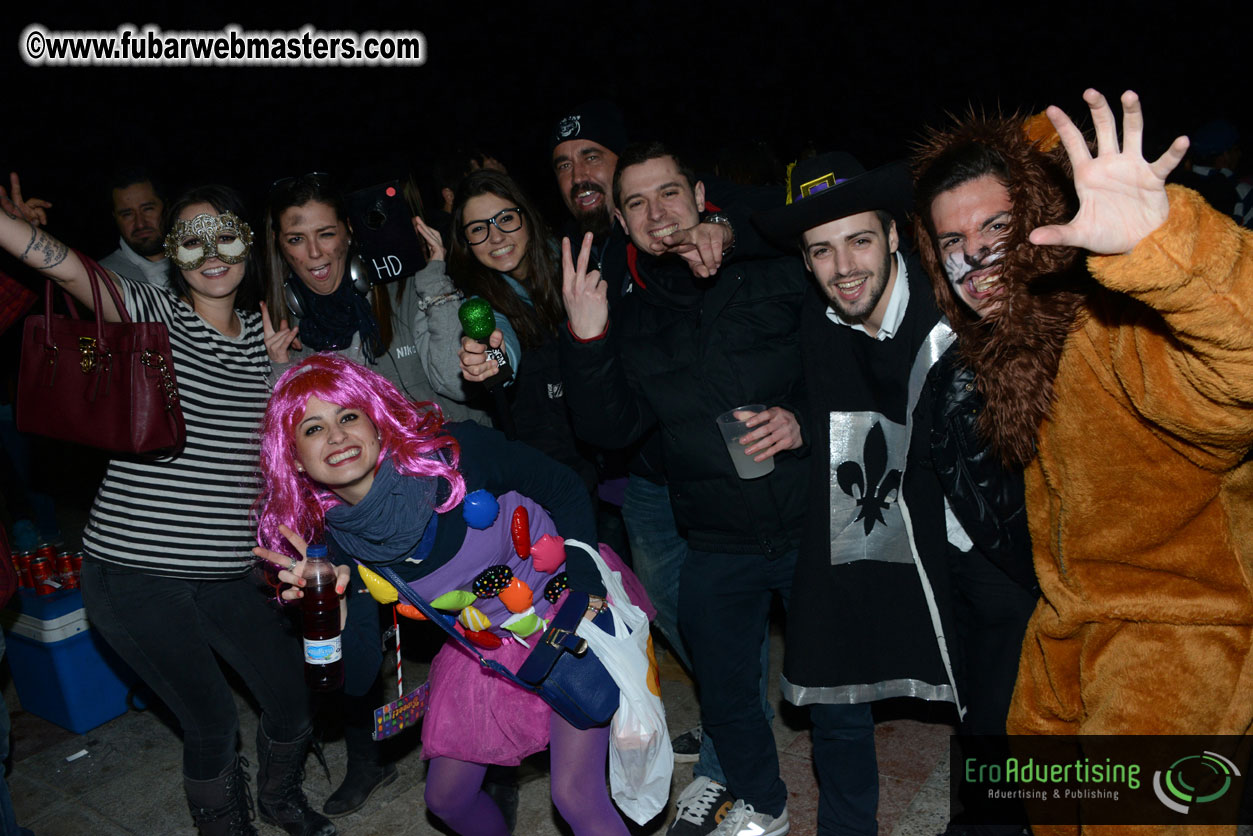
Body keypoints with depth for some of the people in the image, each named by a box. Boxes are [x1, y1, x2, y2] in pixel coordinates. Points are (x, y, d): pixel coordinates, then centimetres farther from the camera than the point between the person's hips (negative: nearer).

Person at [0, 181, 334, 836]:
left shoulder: (265, 336, 7)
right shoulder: (152, 315, -5)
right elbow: (63, 266, -21)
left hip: (228, 572, 4)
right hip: (133, 571, -4)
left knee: (293, 698, 9)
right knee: (212, 723, 4)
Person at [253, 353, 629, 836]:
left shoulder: (454, 451, -24)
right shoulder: (335, 546, -12)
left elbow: (566, 491, -12)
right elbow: (360, 670, -12)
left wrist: (584, 590, -19)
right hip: (485, 648, 5)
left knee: (575, 796, -13)